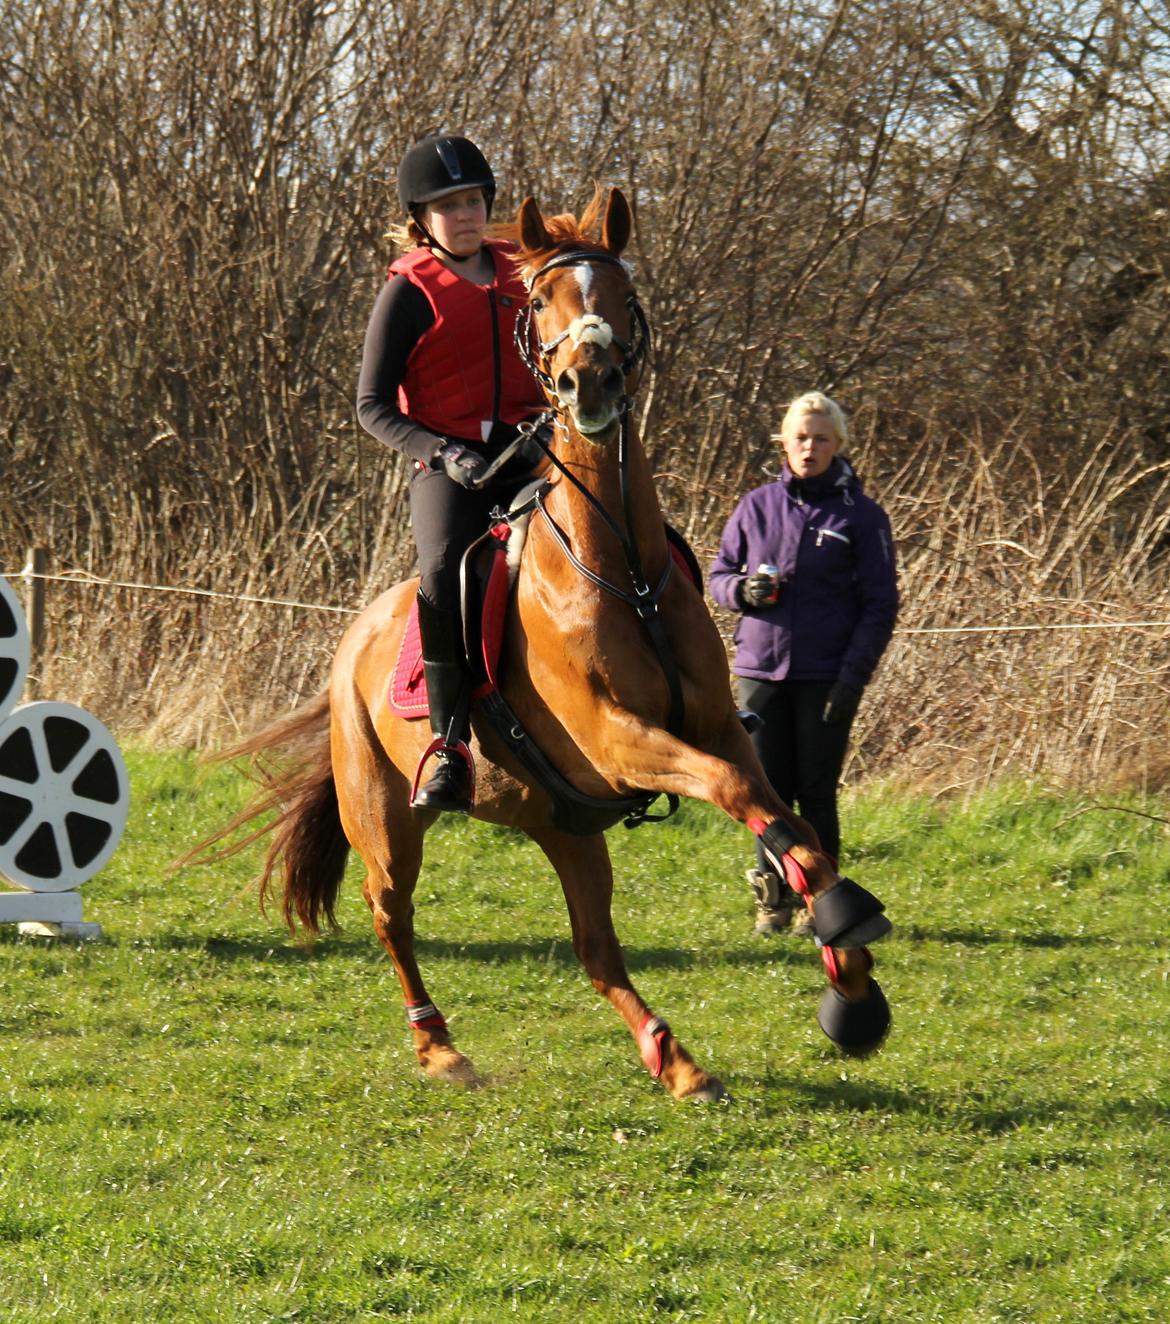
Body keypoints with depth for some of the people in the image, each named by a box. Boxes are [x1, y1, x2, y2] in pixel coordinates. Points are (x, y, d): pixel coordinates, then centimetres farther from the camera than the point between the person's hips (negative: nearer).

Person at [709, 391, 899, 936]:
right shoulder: (757, 506, 7)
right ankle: (772, 898, 13)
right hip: (761, 667, 3)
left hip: (827, 678, -3)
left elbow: (879, 605, -2)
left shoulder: (861, 515, -1)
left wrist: (853, 677, -11)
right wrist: (743, 589, -11)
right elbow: (719, 575, 14)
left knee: (817, 792, 0)